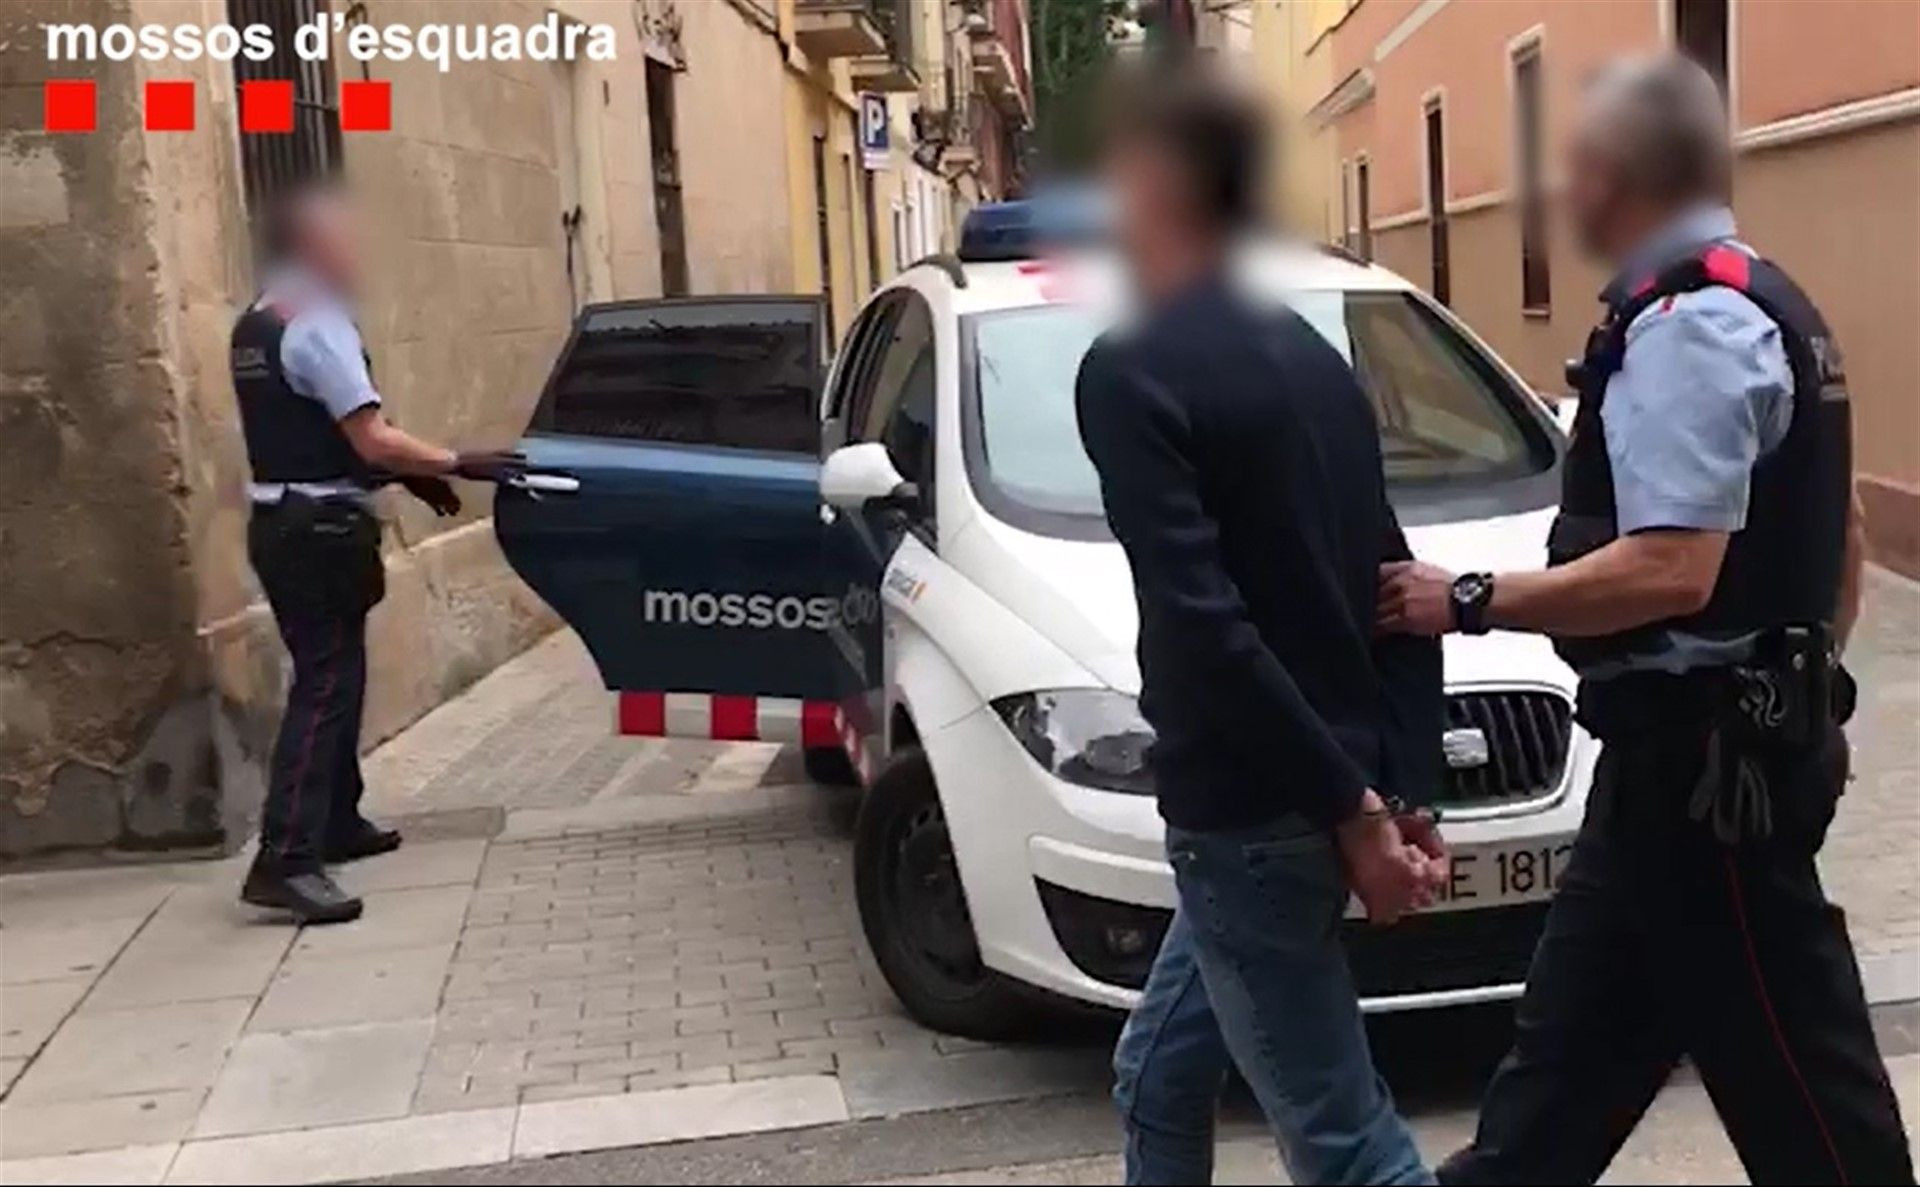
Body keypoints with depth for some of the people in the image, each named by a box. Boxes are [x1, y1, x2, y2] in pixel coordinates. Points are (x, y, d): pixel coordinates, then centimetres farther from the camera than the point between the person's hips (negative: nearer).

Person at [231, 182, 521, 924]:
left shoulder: (255, 327, 14)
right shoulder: (316, 326, -16)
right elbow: (373, 441, -21)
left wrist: (409, 477, 14)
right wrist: (456, 464, -13)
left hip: (281, 522, 10)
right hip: (320, 528, -10)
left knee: (330, 676, 20)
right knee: (325, 687, -9)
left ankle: (336, 823, 31)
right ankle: (284, 860, -13)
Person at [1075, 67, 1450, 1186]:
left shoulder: (1132, 371, -13)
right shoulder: (1311, 355, 13)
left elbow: (1204, 625, -23)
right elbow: (1392, 581, 12)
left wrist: (1349, 808, -17)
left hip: (1246, 808, -9)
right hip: (1317, 798, 9)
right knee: (1160, 1076, 22)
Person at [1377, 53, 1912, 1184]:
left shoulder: (1687, 327, -19)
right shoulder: (1755, 307, 14)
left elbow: (1670, 572, -28)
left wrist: (1467, 601, -20)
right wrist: (1798, 687, 26)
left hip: (1699, 757, -11)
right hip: (1715, 743, 11)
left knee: (1791, 1063, 3)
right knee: (1579, 1023, 18)